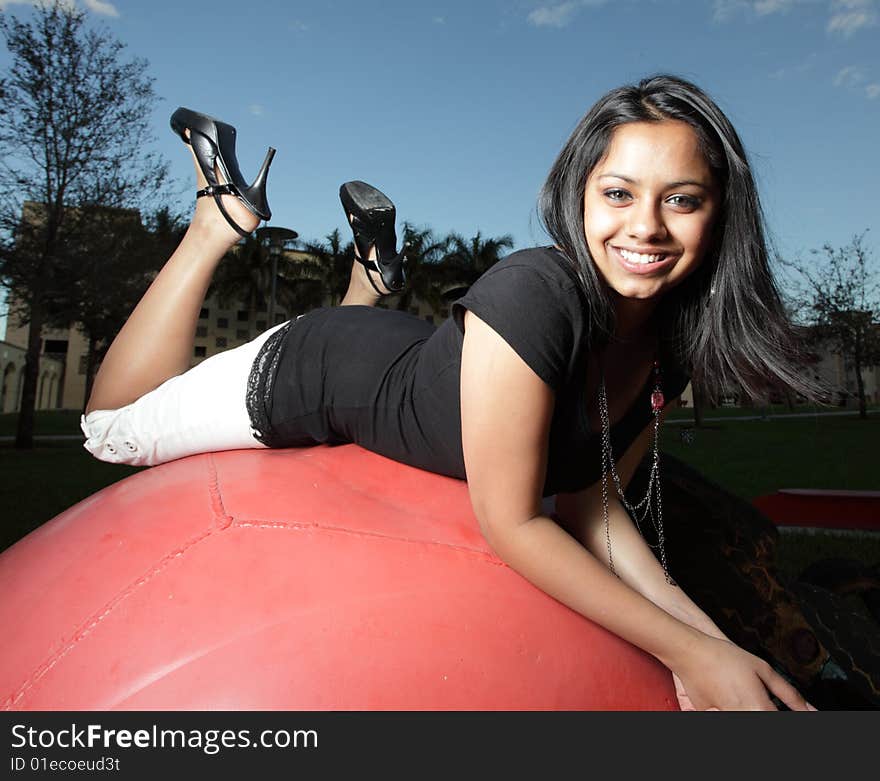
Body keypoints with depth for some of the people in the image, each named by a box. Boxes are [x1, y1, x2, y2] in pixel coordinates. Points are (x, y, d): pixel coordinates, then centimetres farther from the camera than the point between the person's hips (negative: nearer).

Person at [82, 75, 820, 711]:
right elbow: (512, 523, -32)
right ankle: (222, 216, 20)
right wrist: (688, 649, -28)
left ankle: (372, 267, 38)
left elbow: (590, 503, -9)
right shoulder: (530, 296, -38)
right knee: (112, 426, 21)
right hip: (309, 376, -5)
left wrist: (710, 638, -16)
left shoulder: (671, 344, -15)